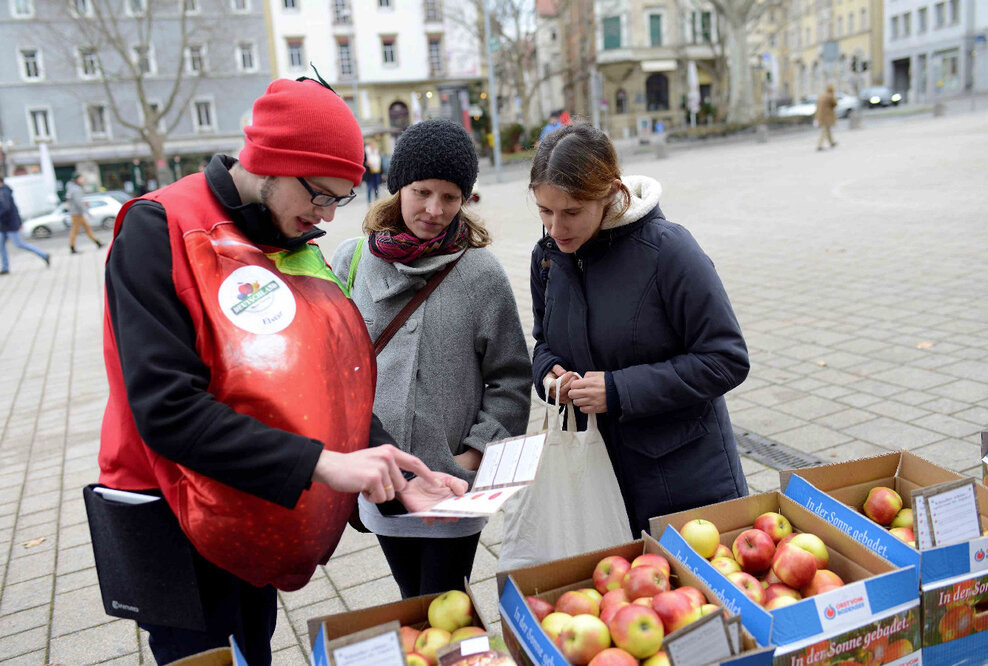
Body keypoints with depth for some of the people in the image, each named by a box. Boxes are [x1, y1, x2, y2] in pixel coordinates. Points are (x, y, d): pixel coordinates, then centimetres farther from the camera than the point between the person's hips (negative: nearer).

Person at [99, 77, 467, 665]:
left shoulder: (296, 244, 4)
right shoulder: (161, 231, -18)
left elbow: (331, 385, 5)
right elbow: (167, 407, -27)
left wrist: (398, 477, -8)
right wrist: (320, 464, -31)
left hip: (264, 526, 6)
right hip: (186, 537, -6)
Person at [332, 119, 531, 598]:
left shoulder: (481, 273, -8)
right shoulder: (352, 261, -1)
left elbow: (511, 379, -2)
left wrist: (476, 452, -8)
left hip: (454, 486, -3)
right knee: (412, 602, 22)